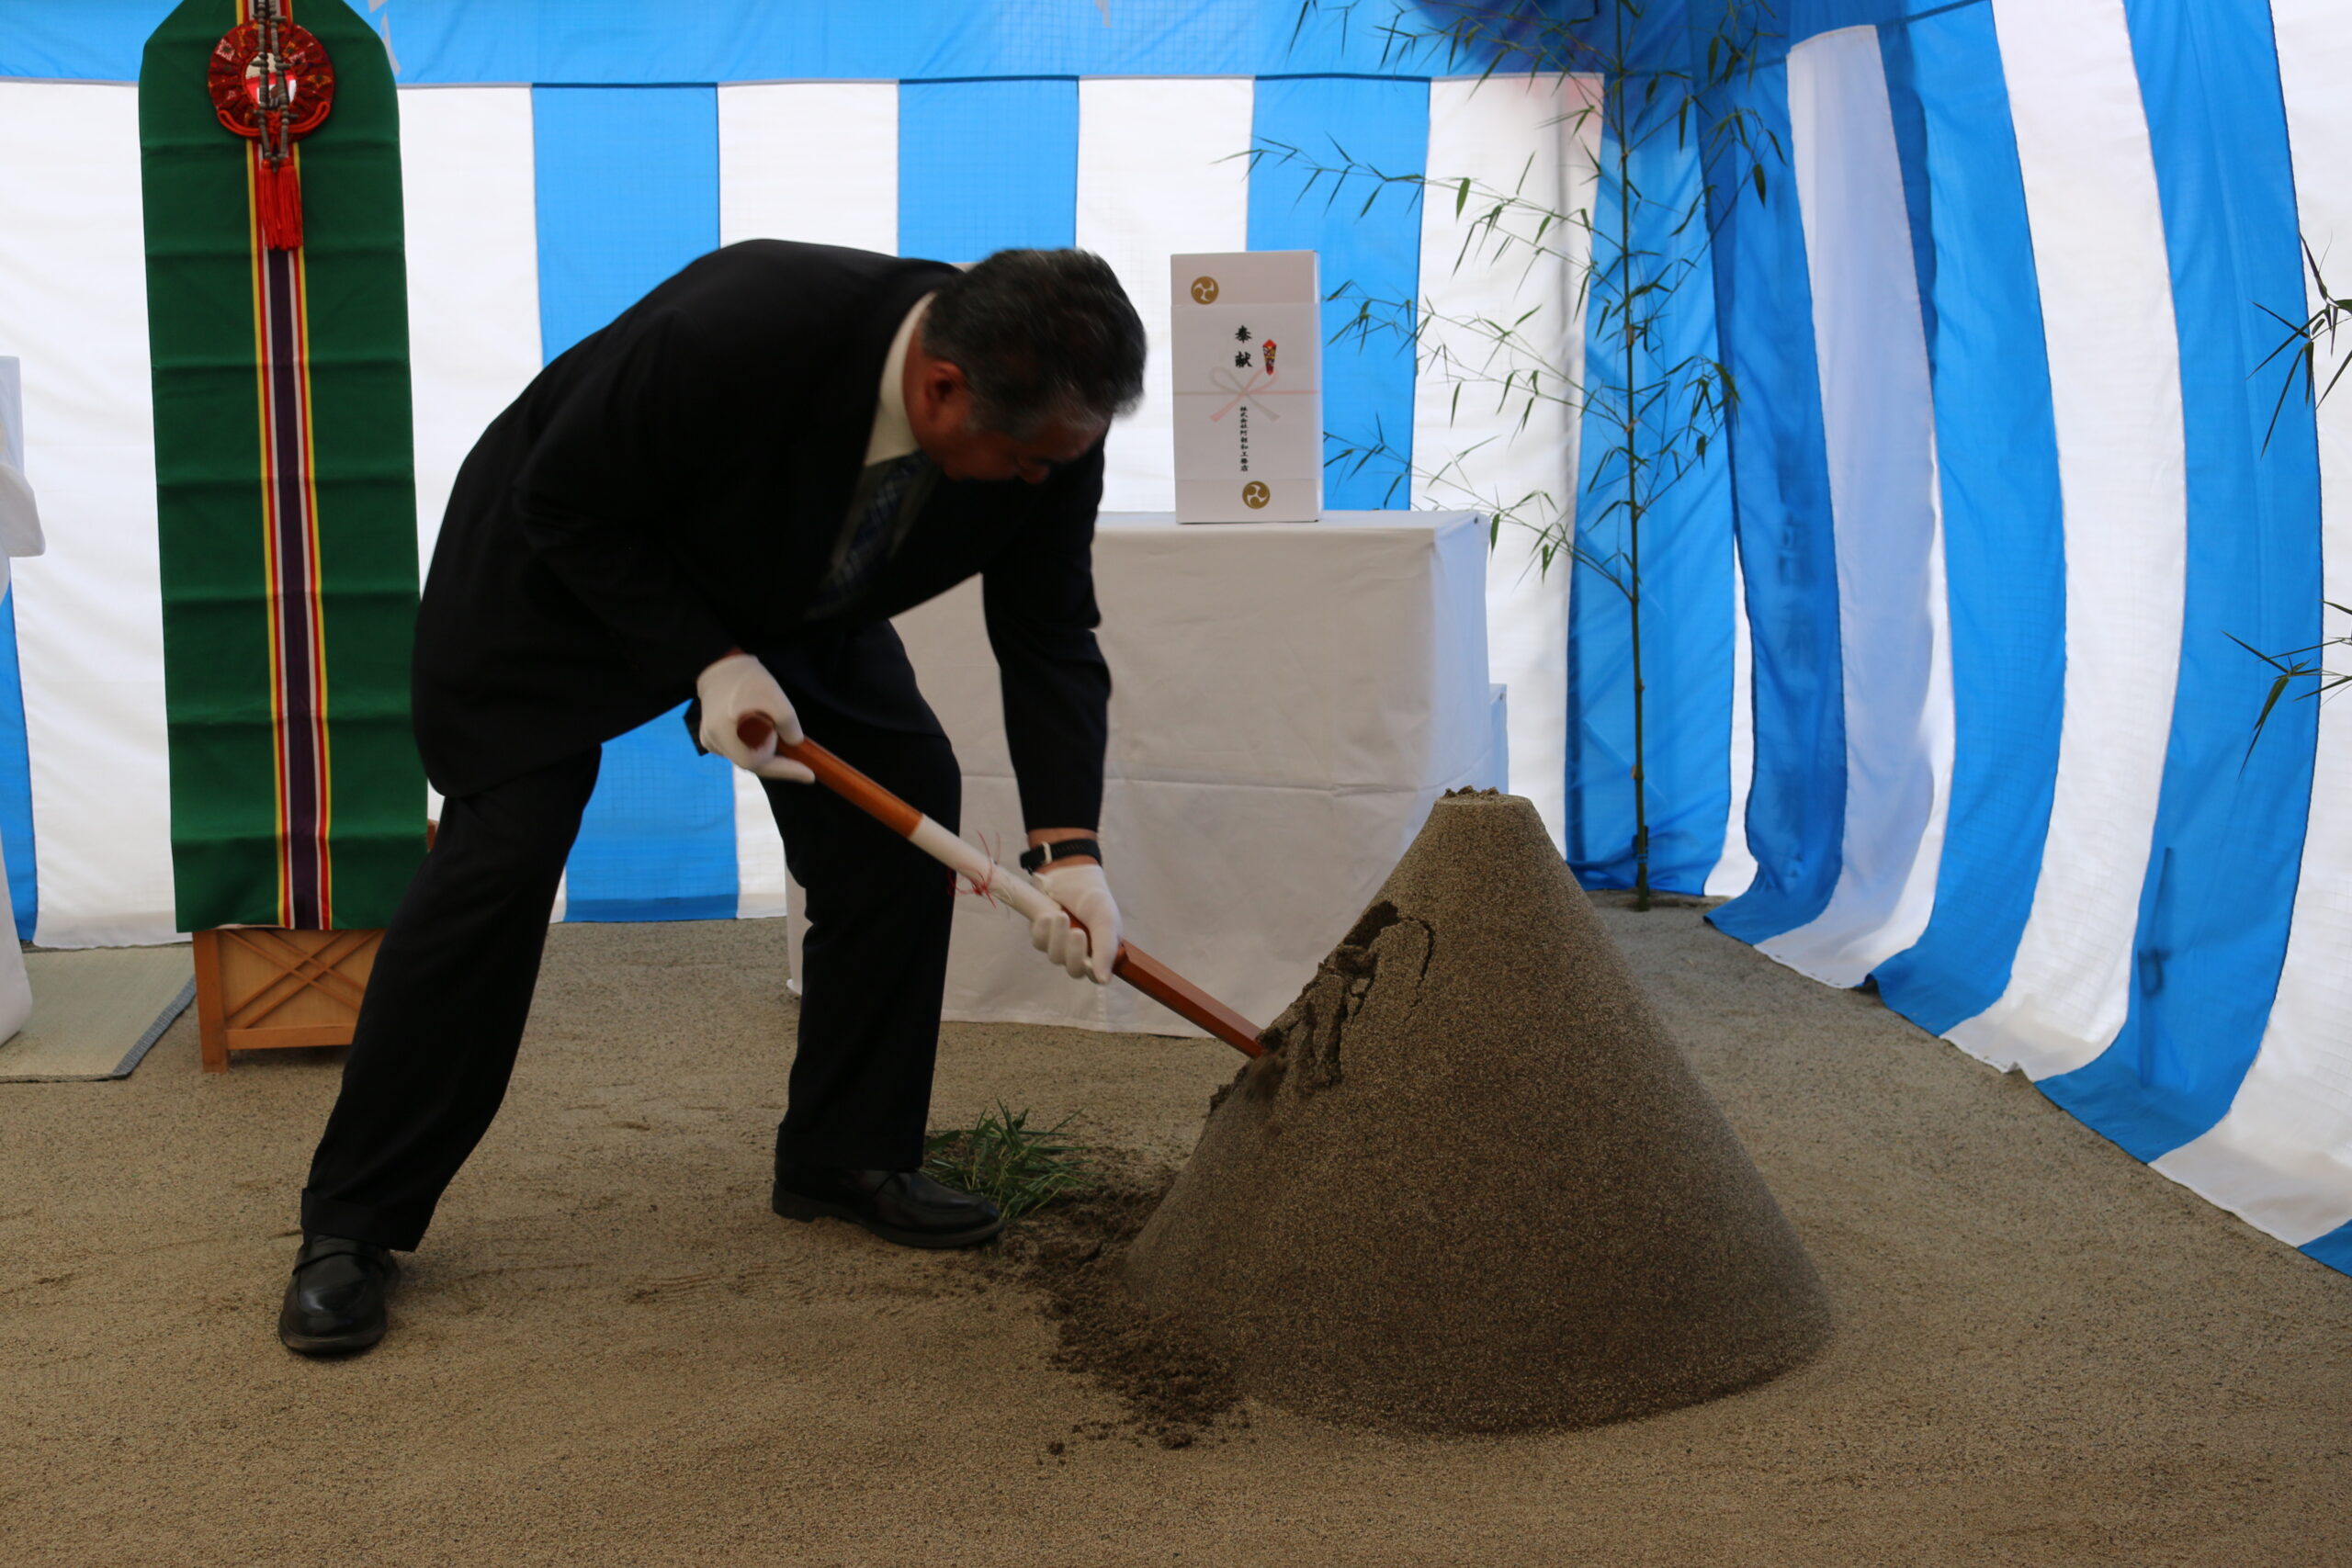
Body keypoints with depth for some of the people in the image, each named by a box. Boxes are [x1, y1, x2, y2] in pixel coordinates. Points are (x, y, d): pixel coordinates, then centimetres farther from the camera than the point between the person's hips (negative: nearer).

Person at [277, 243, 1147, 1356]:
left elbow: (1050, 640, -14)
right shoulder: (728, 336, -41)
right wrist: (711, 666, -31)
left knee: (907, 803, -5)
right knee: (499, 857, -13)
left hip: (790, 590, 6)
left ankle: (848, 1156, 11)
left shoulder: (1049, 427, -24)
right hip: (564, 566, -5)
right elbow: (568, 507, -25)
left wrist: (1067, 849, -24)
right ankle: (351, 1224, -2)